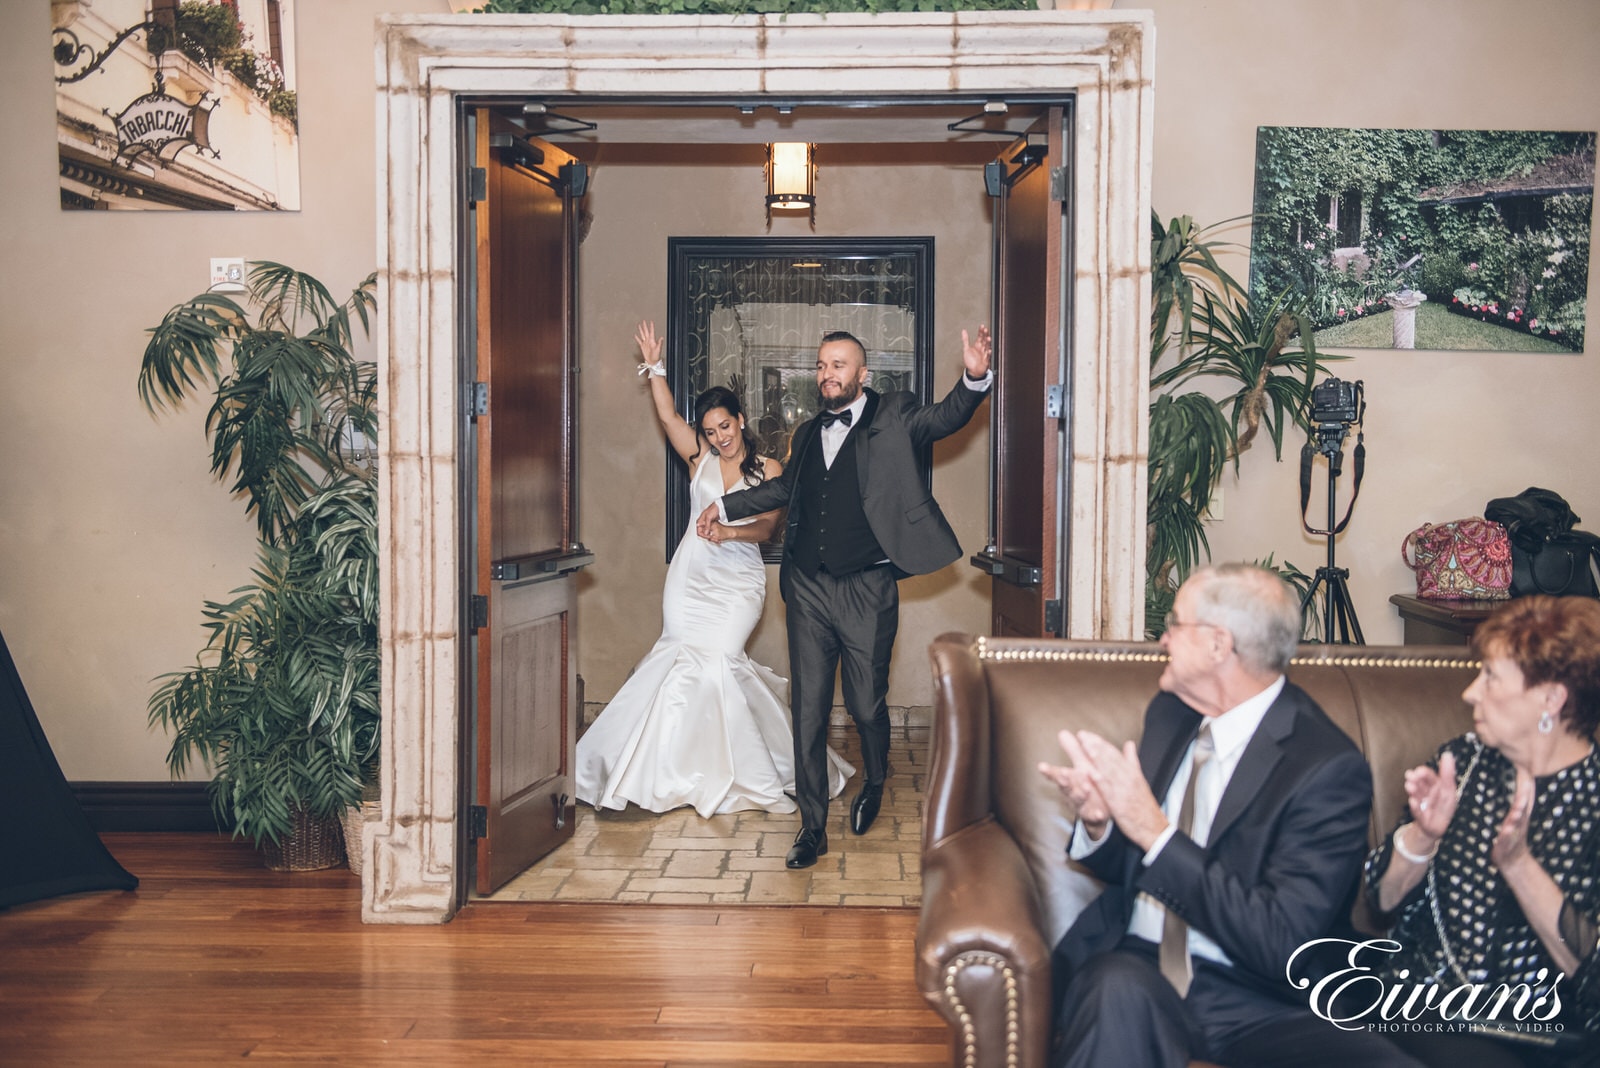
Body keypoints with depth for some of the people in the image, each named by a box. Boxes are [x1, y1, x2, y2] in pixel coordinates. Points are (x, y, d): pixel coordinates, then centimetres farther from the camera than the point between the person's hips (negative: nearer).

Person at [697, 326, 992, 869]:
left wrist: (974, 378, -36)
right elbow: (785, 486, 32)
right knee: (808, 710, 4)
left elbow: (945, 417, -16)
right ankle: (812, 826, 15)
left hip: (867, 589, -4)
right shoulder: (807, 433, 16)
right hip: (809, 589, 4)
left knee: (867, 705, 5)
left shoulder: (894, 417, 2)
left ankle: (874, 784, 37)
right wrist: (725, 506, 41)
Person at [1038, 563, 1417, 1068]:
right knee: (1119, 987, -34)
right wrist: (1097, 821, -6)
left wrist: (1155, 832, -22)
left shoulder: (1328, 767, -11)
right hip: (1134, 965, 2)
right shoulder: (1169, 713, 9)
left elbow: (1280, 944, -17)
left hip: (1252, 995, -2)